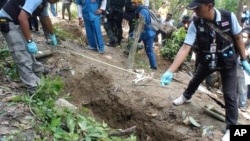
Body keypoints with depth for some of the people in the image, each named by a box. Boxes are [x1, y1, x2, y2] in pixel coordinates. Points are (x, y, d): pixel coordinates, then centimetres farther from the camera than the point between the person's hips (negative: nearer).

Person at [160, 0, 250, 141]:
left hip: (228, 61, -2)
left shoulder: (229, 17, -25)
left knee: (230, 95, -4)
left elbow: (238, 38, -10)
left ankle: (231, 129, 12)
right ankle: (186, 96, 58)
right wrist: (170, 71, -34)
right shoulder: (195, 24, -22)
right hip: (207, 60, 3)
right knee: (195, 80, 24)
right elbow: (185, 48, -26)